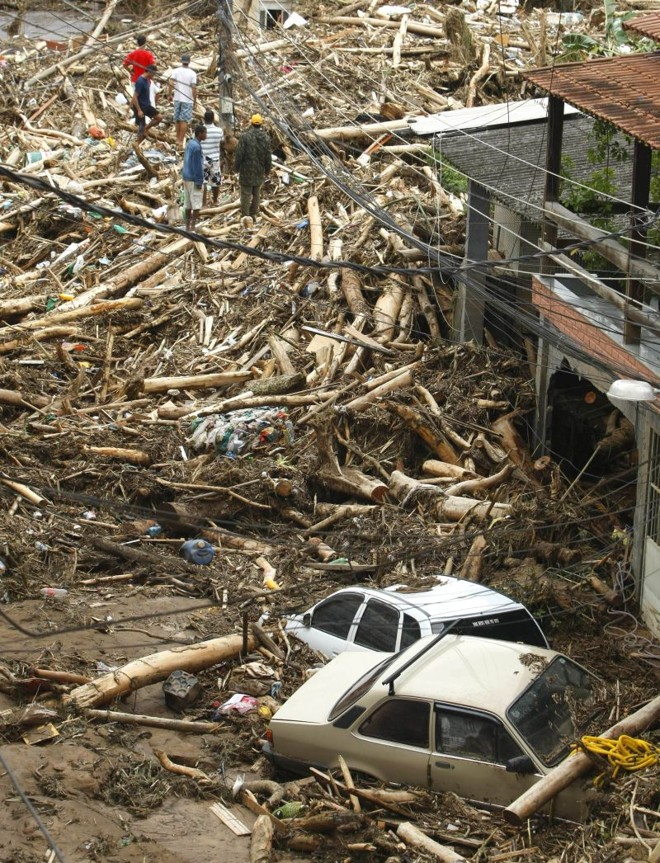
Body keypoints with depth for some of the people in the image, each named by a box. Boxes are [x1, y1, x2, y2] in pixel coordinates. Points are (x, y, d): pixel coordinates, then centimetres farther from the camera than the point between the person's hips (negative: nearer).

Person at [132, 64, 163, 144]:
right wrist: (139, 110, -24)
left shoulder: (147, 80, 4)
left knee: (159, 117, 6)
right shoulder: (140, 82, -24)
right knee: (141, 126, -2)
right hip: (140, 107, -9)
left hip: (147, 105, 9)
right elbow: (135, 97, -24)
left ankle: (145, 130, 19)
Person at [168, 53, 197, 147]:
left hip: (177, 99, 3)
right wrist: (195, 102, -2)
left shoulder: (176, 71, -2)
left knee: (177, 119, 15)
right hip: (188, 100, -3)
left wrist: (169, 94, 1)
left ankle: (178, 139, 24)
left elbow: (170, 83, -12)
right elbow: (194, 88, -10)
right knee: (185, 120, 0)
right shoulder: (192, 73, -7)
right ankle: (181, 141, -3)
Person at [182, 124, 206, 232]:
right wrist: (199, 182, -16)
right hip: (194, 180, -8)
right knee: (197, 204, -4)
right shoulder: (196, 147, -19)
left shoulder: (189, 144, 9)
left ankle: (188, 226, 14)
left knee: (188, 203, 11)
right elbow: (197, 166, -20)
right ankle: (193, 227, -6)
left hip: (186, 178, 8)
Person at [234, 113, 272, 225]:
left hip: (246, 170, -3)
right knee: (256, 193, 15)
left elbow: (239, 153, -12)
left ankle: (245, 215, -11)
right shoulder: (265, 138, -3)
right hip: (259, 171, 3)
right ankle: (253, 213, 23)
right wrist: (268, 169, 15)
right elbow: (268, 156, 2)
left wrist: (237, 166, 1)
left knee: (246, 193, -2)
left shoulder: (245, 136, -15)